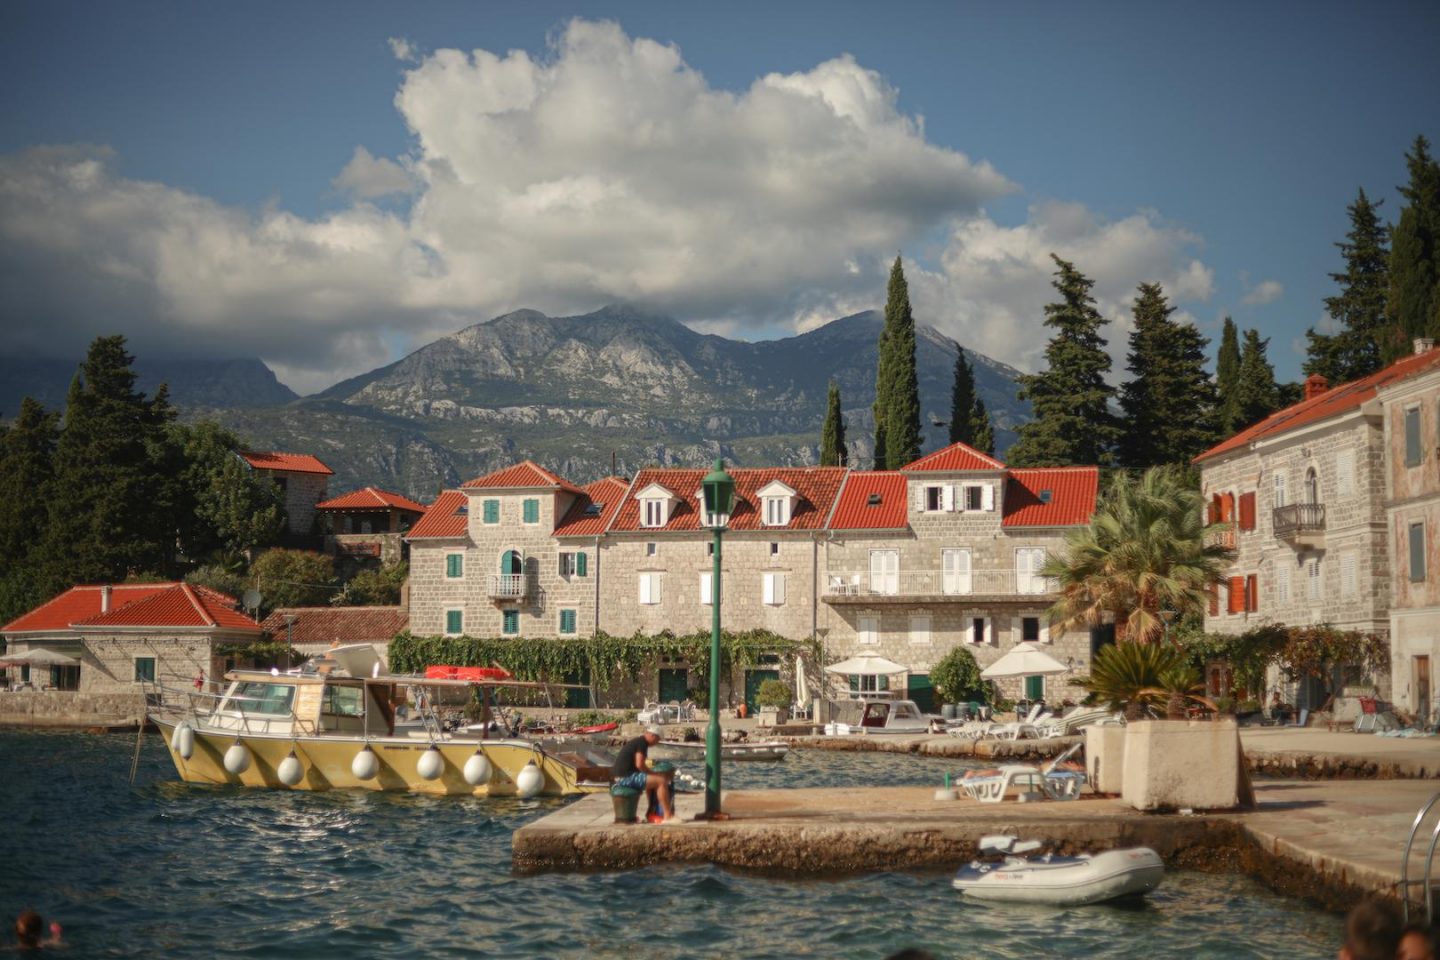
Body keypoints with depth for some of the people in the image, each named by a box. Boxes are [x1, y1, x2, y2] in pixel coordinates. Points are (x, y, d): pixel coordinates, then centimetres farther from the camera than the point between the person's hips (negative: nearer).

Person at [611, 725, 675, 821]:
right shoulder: (642, 742, -10)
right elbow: (639, 764, -20)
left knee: (651, 781, 31)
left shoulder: (635, 742, 21)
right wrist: (653, 774, -6)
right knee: (662, 781, -13)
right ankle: (668, 815, -14)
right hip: (627, 777, -11)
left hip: (621, 777, 11)